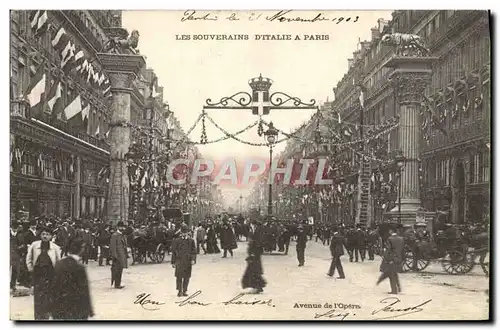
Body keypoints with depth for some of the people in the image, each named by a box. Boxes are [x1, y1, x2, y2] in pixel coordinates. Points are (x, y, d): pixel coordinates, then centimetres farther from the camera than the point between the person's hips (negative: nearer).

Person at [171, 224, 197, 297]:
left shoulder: (191, 241, 8)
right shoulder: (176, 241, 3)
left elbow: (194, 251, 8)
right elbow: (173, 252, 6)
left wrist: (193, 259, -6)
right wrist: (173, 262, 5)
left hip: (188, 262, 2)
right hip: (179, 261, -2)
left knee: (187, 277, 6)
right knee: (179, 277, -8)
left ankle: (184, 291, 16)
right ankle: (179, 291, -1)